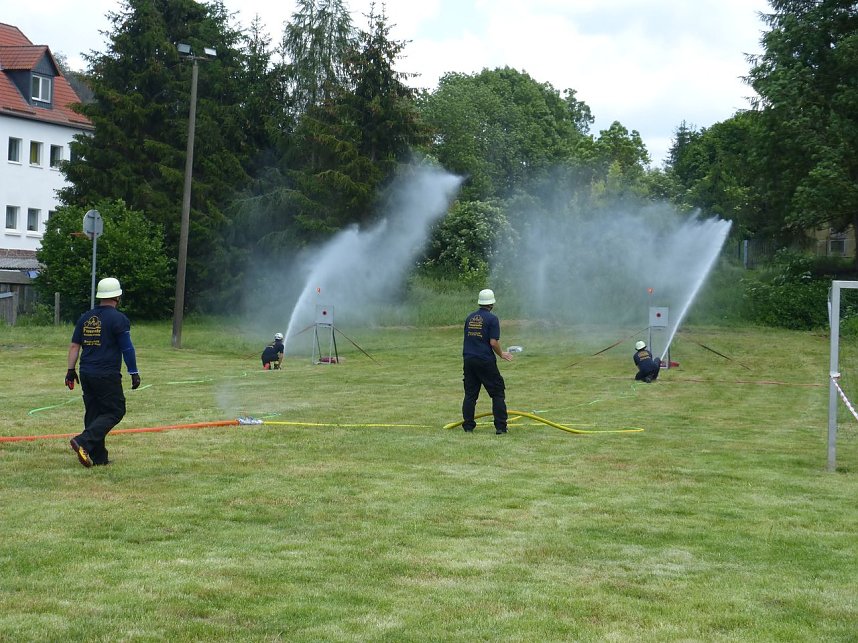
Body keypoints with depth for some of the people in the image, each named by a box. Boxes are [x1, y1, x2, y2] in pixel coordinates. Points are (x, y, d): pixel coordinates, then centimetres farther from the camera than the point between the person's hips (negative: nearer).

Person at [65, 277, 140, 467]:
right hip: (107, 375, -7)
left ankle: (98, 457, 13)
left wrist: (71, 370, 14)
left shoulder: (85, 317, 11)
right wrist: (134, 373, -2)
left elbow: (74, 346, 10)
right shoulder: (118, 319, -8)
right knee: (115, 411, 1)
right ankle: (84, 442, -16)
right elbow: (127, 348, -8)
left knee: (93, 413, 13)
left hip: (86, 374, 7)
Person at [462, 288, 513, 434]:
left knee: (470, 394, 10)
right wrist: (501, 354, 2)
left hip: (468, 360, 5)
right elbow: (494, 342, -14)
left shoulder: (469, 317, 11)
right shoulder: (492, 318, -9)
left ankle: (468, 426, 9)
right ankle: (500, 427, -2)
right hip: (485, 361, -5)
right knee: (498, 392, 3)